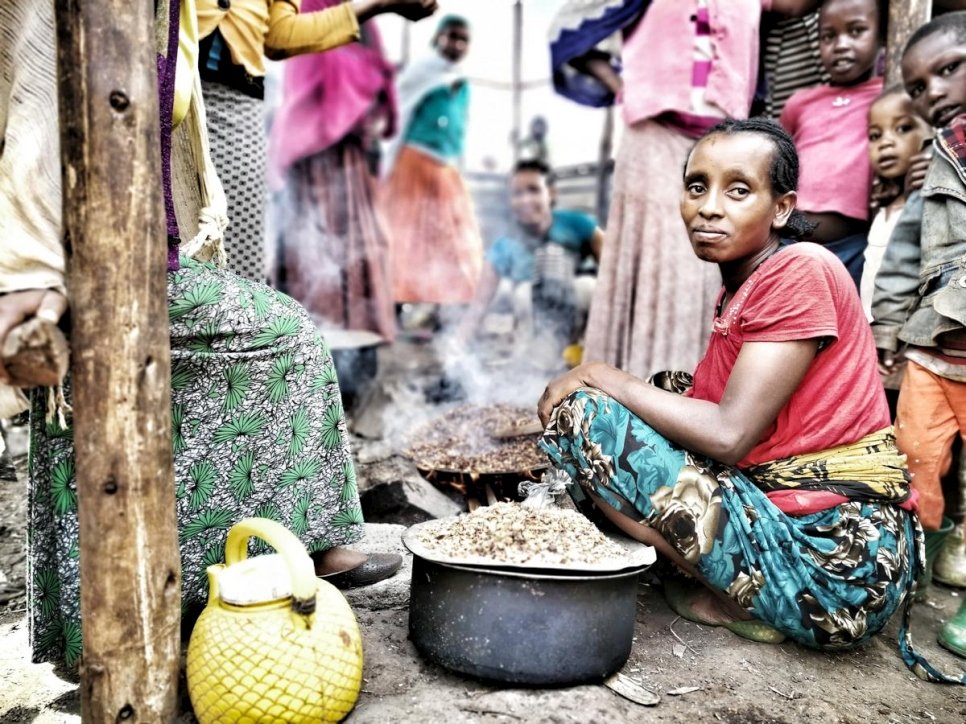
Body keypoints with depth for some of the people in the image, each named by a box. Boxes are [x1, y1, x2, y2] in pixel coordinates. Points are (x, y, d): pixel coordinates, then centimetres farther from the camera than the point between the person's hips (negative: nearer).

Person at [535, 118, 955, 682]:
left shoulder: (800, 269, -13)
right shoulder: (740, 289, 14)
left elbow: (728, 435, -20)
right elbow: (706, 419, 9)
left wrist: (600, 376, -11)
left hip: (837, 561, -9)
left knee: (581, 414, -15)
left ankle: (735, 603, -4)